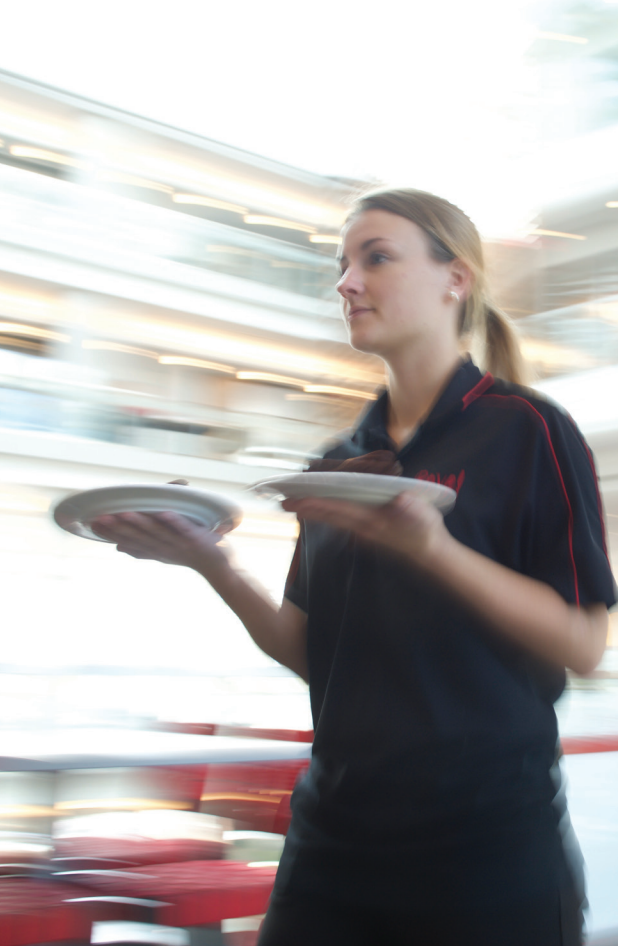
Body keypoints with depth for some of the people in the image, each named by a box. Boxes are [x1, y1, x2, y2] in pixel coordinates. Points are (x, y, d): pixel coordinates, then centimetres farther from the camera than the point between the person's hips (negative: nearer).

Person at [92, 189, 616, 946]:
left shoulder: (526, 430, -6)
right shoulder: (341, 462, 12)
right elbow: (309, 653, 10)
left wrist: (431, 549, -24)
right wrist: (210, 564, -4)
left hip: (484, 834, -5)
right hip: (336, 828, 5)